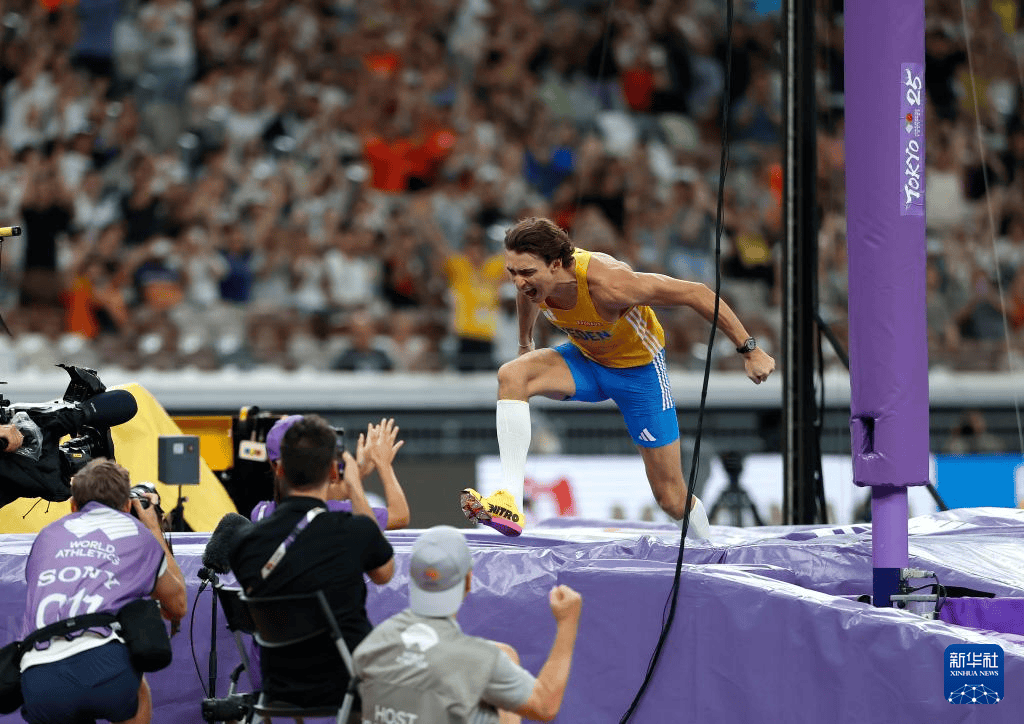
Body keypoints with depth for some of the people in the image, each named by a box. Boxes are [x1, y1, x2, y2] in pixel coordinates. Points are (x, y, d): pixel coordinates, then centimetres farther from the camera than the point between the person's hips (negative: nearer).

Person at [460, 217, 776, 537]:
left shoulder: (608, 284, -40)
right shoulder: (532, 279, -22)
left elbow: (696, 293, -31)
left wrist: (749, 350, -26)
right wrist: (525, 343, 25)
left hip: (639, 368, -4)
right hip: (585, 360, 5)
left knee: (673, 500, -1)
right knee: (512, 375, -26)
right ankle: (510, 502, -32)